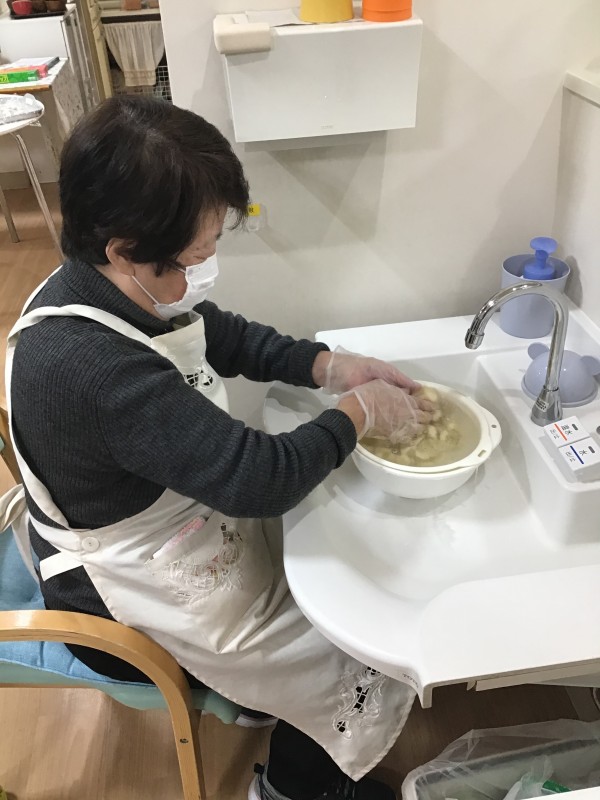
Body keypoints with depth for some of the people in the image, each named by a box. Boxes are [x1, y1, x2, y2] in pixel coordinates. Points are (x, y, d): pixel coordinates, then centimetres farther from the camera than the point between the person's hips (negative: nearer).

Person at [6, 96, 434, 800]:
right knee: (374, 675, 2)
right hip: (139, 605, -8)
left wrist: (329, 366, -8)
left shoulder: (125, 287, -10)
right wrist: (357, 412, -19)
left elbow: (228, 337, 6)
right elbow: (261, 476, -36)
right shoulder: (88, 365, -38)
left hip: (191, 521, 8)